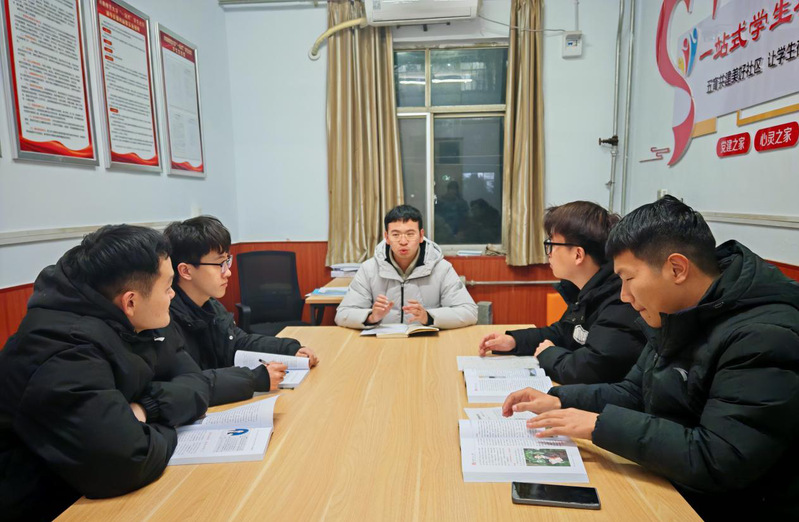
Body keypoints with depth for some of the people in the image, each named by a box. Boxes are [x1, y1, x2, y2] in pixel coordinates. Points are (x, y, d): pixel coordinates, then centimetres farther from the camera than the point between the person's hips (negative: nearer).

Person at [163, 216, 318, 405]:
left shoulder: (210, 305, 5)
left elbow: (241, 342, 16)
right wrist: (256, 379, -30)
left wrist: (291, 349, 4)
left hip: (222, 411, 7)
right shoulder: (165, 319, -23)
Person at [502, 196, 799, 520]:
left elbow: (718, 461, -29)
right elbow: (634, 393, 10)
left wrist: (601, 424, -24)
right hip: (667, 489, 7)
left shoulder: (765, 338, -24)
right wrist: (559, 401, -4)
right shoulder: (675, 317, 3)